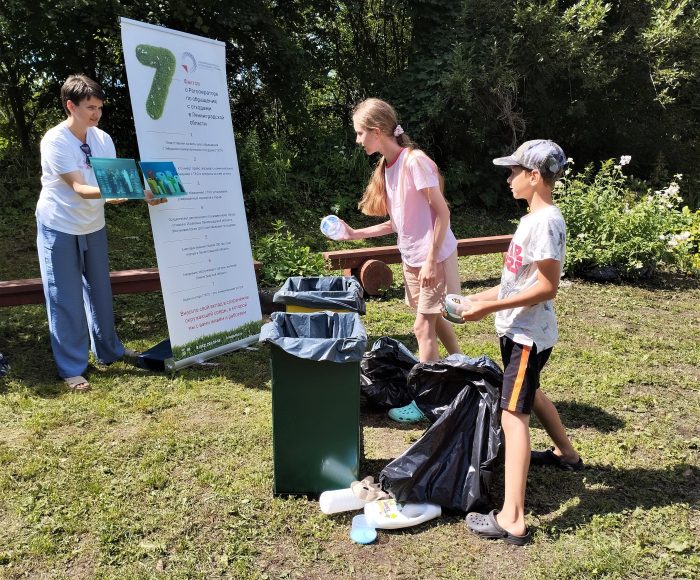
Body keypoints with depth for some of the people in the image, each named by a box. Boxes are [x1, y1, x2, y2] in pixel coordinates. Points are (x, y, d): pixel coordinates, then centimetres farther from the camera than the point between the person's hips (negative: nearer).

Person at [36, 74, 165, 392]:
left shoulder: (102, 139, -2)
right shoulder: (55, 141, -20)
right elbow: (79, 188, -28)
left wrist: (143, 193, -23)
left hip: (93, 225, 6)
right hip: (59, 228, -6)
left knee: (99, 290, 16)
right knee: (65, 299, -1)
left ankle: (109, 350, 31)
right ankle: (71, 369, 8)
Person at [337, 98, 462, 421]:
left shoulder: (414, 161, -19)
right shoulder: (386, 167, 6)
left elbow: (442, 213, -19)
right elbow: (398, 222, 9)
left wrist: (431, 260, -21)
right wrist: (355, 234, 6)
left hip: (434, 257, -8)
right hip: (411, 257, 8)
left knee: (423, 327, -2)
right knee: (435, 319, 17)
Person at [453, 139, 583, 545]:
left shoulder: (546, 221, -21)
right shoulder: (536, 217, 10)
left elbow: (547, 287, -25)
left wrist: (490, 308, -24)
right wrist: (481, 297, 10)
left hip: (528, 334, -11)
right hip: (520, 330, 11)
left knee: (513, 413, -12)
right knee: (530, 394, 29)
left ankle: (512, 520, -10)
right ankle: (567, 454, 52)